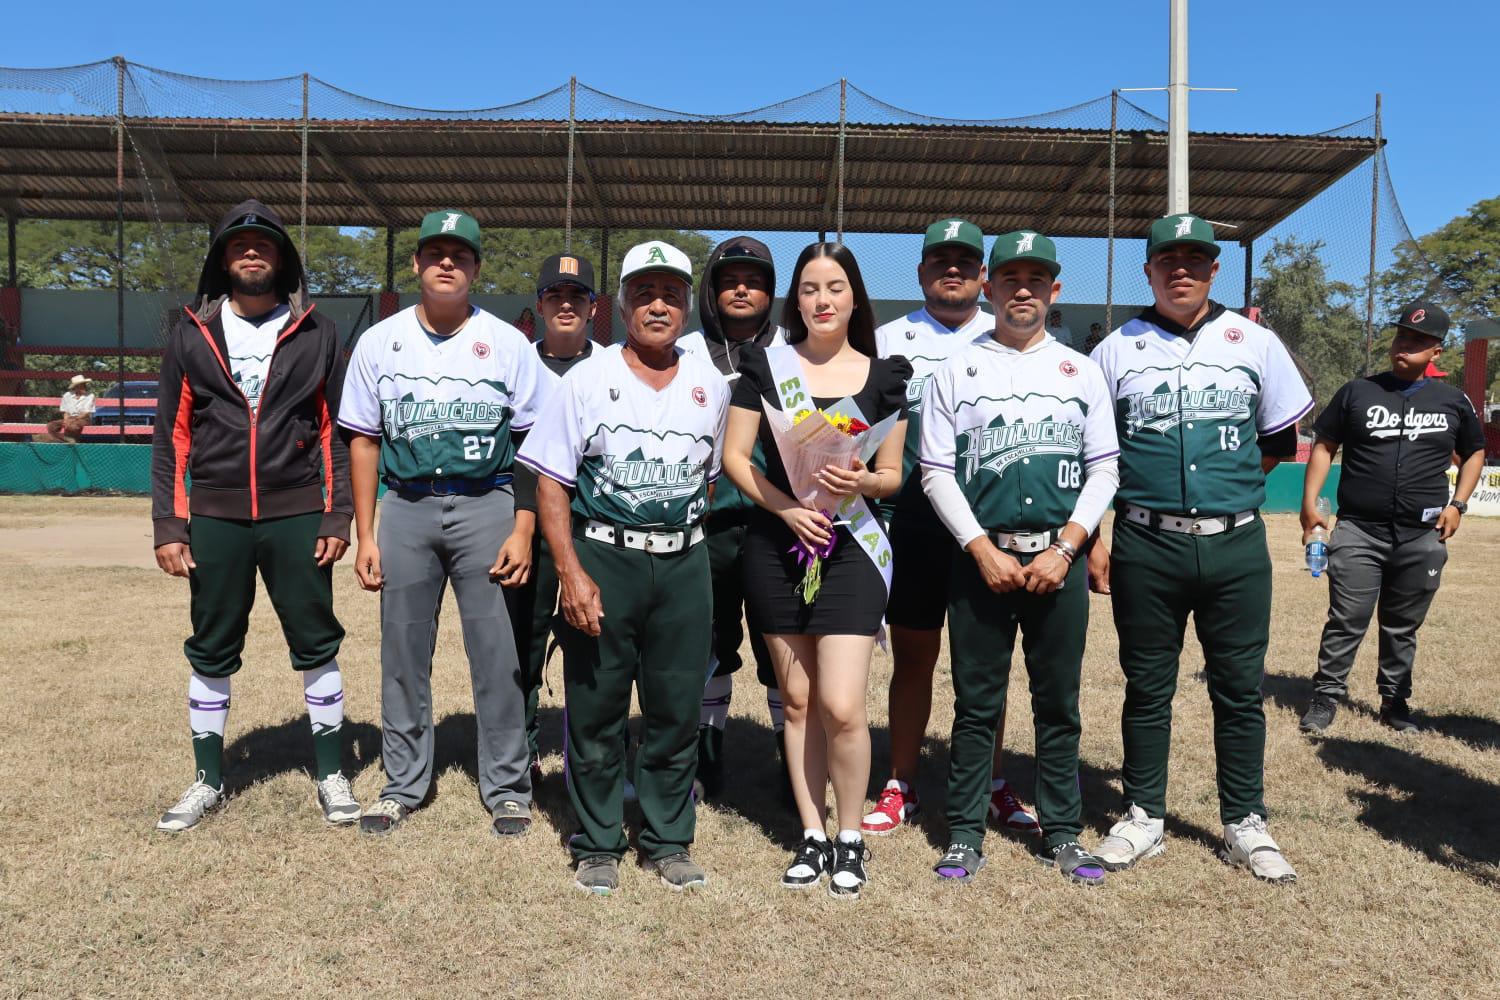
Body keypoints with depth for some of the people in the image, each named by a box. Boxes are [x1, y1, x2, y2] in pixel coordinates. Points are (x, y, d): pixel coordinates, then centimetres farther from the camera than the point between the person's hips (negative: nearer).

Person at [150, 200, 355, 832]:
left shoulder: (317, 334, 4)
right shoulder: (191, 336, 7)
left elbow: (336, 431, 4)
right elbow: (172, 436, 6)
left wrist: (338, 517, -4)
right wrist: (168, 526, 0)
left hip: (297, 518, -1)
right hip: (215, 519, 1)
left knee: (317, 646, 5)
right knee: (211, 653, 9)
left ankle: (331, 775, 19)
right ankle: (209, 781, 24)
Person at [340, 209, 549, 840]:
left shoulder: (507, 343, 3)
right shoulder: (380, 342, 8)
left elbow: (532, 444, 2)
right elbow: (363, 440, 8)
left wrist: (523, 531, -7)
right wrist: (365, 536, 3)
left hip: (486, 508, -2)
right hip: (406, 508, 2)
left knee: (497, 652, 0)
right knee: (402, 652, 8)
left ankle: (508, 788, 15)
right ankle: (402, 785, 24)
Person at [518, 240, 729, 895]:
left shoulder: (709, 385, 8)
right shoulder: (587, 380, -1)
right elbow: (551, 481, -3)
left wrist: (685, 539, 9)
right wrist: (572, 574, -12)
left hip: (684, 564, 3)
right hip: (602, 556, -2)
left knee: (677, 711, 8)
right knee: (595, 711, 5)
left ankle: (669, 841, 24)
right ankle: (597, 845, 21)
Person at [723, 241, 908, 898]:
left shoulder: (884, 376, 5)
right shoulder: (764, 364, 5)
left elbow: (893, 475, 7)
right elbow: (734, 456, 1)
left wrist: (862, 482, -15)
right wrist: (787, 506, -13)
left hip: (849, 547, -1)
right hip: (775, 544, 1)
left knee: (842, 706, -9)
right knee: (797, 700, 9)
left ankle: (850, 837, 13)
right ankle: (812, 836, 23)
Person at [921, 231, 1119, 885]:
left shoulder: (1082, 370, 10)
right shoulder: (957, 370, 6)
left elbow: (1104, 469, 6)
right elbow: (936, 472, 1)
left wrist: (1065, 548, -7)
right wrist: (984, 551, -9)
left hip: (1060, 558, 1)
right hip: (982, 557, -1)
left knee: (1059, 704, 9)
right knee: (976, 704, 5)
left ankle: (1062, 833, 21)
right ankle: (964, 833, 16)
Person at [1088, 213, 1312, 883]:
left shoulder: (1255, 343, 8)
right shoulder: (1116, 349, 6)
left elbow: (1280, 441, 16)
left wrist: (1227, 481, 8)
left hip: (1236, 546, 1)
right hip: (1144, 549, 0)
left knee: (1240, 690, 8)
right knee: (1146, 688, 8)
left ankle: (1246, 826, 22)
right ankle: (1143, 819, 21)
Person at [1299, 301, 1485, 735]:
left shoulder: (1454, 402, 7)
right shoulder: (1358, 391, 3)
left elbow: (1474, 453, 19)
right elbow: (1324, 446, 7)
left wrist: (1457, 505, 5)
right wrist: (1309, 503, -2)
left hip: (1423, 537, 2)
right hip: (1358, 532, -1)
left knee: (1403, 627, 12)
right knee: (1346, 621, -1)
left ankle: (1394, 700, 25)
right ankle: (1327, 696, 10)